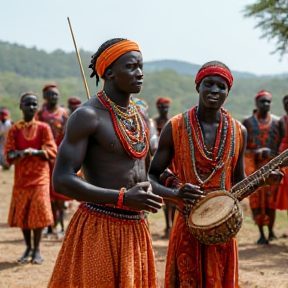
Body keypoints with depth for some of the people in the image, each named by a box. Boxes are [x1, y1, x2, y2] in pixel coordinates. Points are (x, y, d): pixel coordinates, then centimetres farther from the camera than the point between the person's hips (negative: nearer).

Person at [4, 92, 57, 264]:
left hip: (39, 176, -2)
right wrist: (20, 154, -21)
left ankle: (37, 249, 3)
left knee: (38, 211, -7)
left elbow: (52, 152, -5)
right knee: (22, 212, 4)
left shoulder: (43, 128, 0)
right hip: (21, 176, 2)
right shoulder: (15, 129, 3)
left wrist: (35, 151, -22)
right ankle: (28, 248, 18)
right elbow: (9, 154, 0)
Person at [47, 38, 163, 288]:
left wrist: (146, 190, 3)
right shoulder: (88, 115, -13)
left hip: (136, 229, 7)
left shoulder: (139, 114, 11)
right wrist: (123, 198, -24)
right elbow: (62, 180, -19)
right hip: (99, 228, -7)